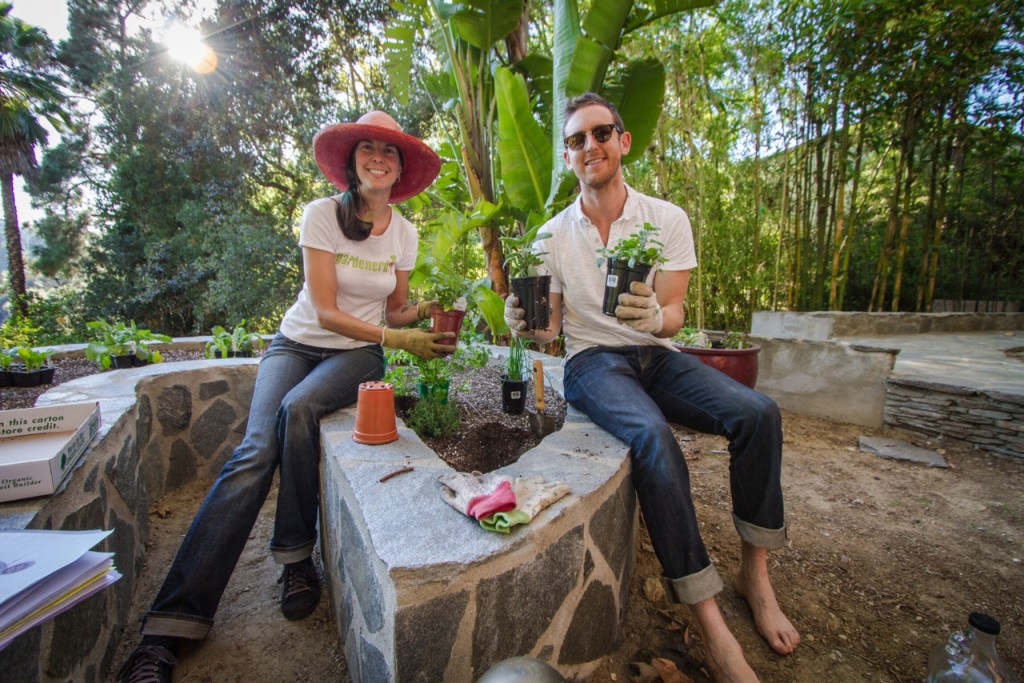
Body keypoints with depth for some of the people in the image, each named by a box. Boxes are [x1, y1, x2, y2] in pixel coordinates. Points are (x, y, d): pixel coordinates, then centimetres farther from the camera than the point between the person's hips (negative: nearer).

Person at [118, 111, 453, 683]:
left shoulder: (404, 232, 4)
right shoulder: (322, 214, -6)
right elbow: (325, 311, -15)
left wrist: (420, 314, -13)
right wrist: (395, 338, -24)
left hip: (357, 354, 1)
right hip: (298, 343, 0)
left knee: (298, 409, -32)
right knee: (255, 452, -23)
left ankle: (297, 559, -14)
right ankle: (172, 623, -17)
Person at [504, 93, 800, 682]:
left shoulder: (667, 219, 1)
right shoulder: (552, 237, 2)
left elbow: (674, 314, -7)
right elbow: (552, 327, 3)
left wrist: (656, 317, -31)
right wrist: (528, 326, -20)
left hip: (656, 354, 3)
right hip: (592, 361, -2)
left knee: (759, 413, -22)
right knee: (654, 437, -33)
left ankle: (756, 572, -1)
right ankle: (711, 620, -18)